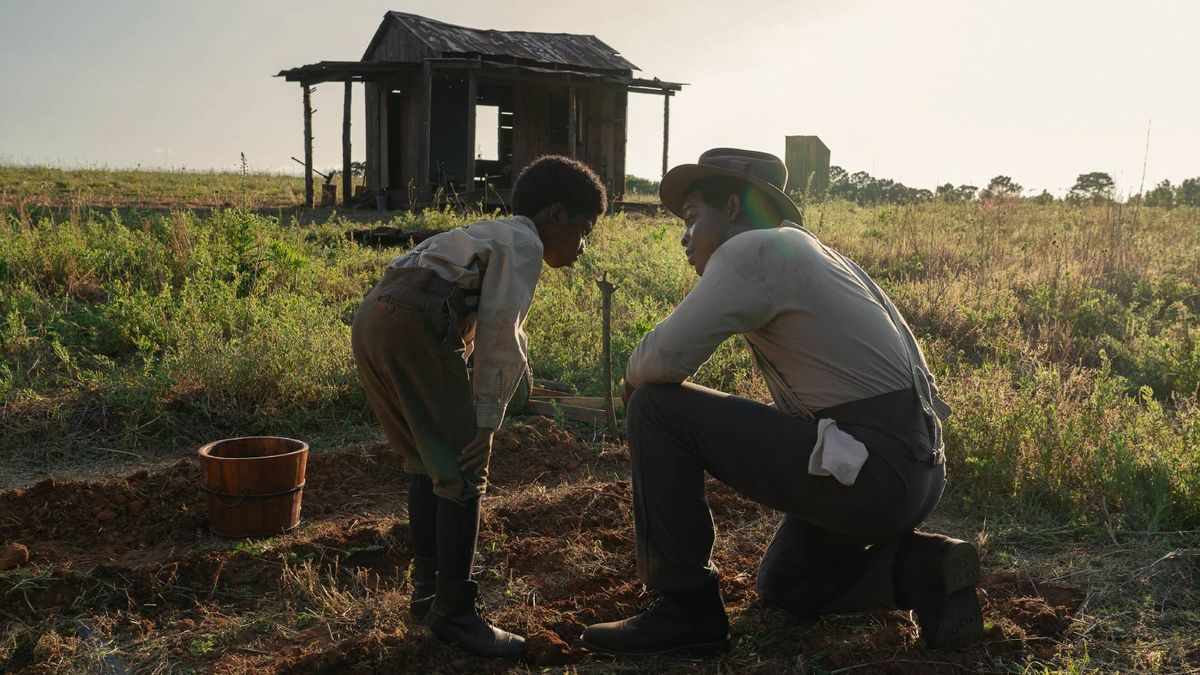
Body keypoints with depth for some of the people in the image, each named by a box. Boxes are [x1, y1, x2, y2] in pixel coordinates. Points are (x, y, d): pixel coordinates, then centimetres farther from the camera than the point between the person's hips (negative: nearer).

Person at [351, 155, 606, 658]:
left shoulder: (489, 236, 30)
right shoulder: (523, 242, 2)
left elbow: (471, 329, 29)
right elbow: (499, 333, -8)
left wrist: (469, 418, 28)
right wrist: (486, 422, -6)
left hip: (371, 321, 10)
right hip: (414, 327, -10)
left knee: (426, 462, 21)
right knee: (462, 470, -2)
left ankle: (427, 592, 32)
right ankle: (453, 613, 4)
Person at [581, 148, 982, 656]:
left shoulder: (751, 250, -9)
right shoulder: (812, 253, 21)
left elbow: (666, 358, -18)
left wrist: (633, 378, 6)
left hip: (869, 471, -10)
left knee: (658, 411, -7)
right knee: (781, 586, 31)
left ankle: (683, 607, 0)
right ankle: (918, 567, 9)